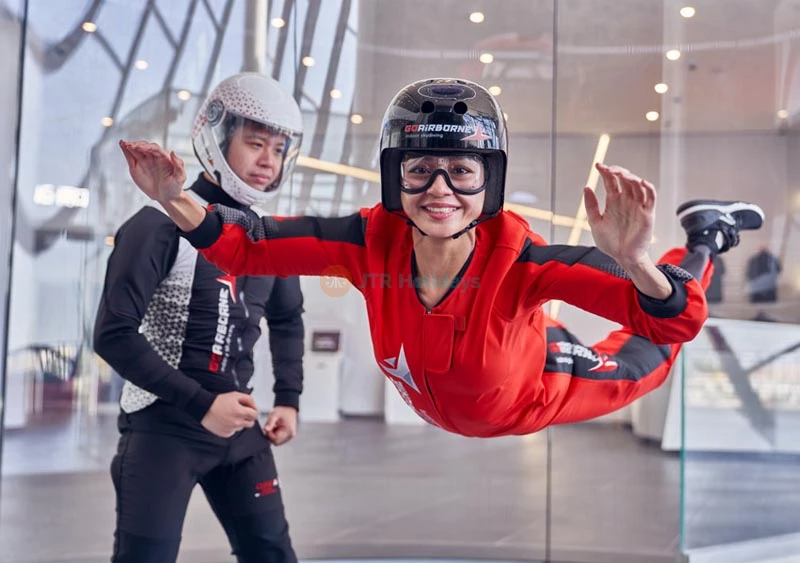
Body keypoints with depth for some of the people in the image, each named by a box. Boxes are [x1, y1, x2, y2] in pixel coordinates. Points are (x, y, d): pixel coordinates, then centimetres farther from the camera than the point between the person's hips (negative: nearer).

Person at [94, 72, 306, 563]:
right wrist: (200, 404, -19)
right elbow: (114, 334, -19)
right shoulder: (162, 224, -14)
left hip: (237, 424, 6)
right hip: (163, 425, -6)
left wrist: (289, 399, 12)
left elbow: (287, 320, 23)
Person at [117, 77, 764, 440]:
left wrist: (633, 261, -69)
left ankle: (705, 240, 42)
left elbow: (674, 323, -47)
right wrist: (177, 200, -46)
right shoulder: (372, 241, -35)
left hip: (534, 396, -3)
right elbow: (247, 244, -28)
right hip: (434, 403, 4)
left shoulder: (517, 257, -44)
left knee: (639, 363, 24)